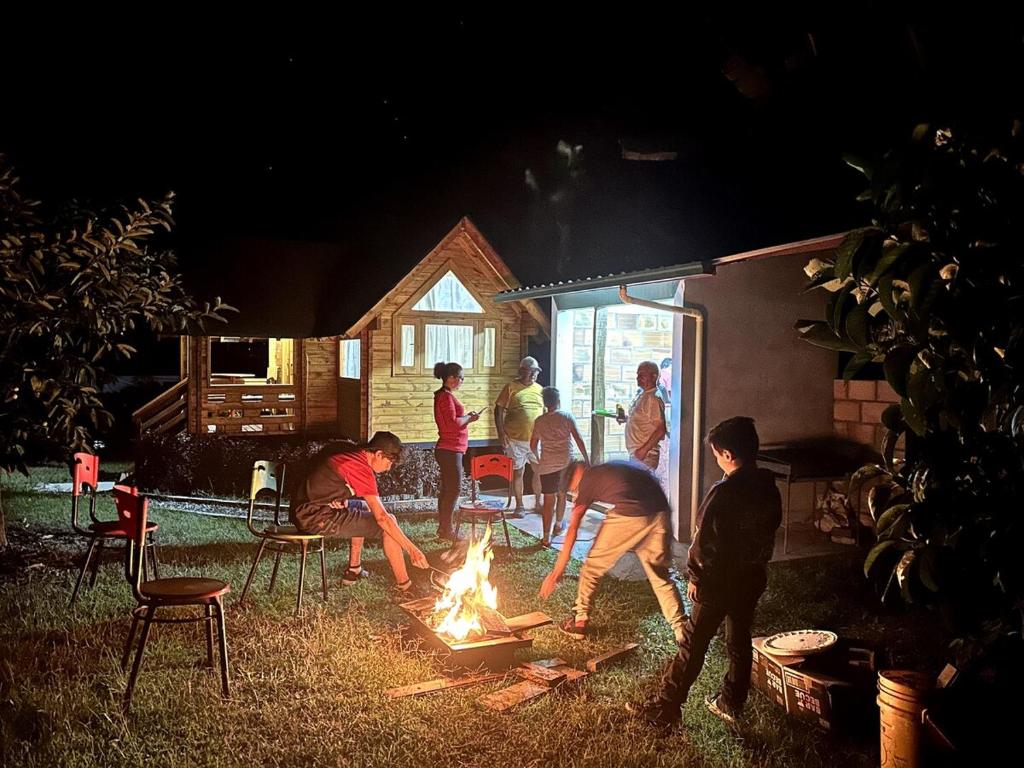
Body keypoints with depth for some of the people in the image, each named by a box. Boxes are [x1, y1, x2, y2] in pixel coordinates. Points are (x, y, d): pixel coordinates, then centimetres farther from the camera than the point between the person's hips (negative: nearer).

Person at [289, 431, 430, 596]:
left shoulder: (349, 454, 12)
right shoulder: (361, 468, -16)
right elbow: (382, 517, -21)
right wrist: (411, 549, -17)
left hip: (302, 512, 10)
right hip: (317, 518, -10)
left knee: (363, 508, 29)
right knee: (389, 523, -9)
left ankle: (353, 571, 31)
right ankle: (404, 587, 0)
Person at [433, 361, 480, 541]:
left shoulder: (446, 395, 17)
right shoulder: (446, 396, -15)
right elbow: (452, 423, -23)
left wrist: (466, 417, 8)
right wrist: (468, 418, -8)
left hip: (448, 449, 10)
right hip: (450, 450, -10)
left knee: (446, 489, 13)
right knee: (454, 488, -7)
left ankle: (443, 527, 19)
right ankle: (446, 529, -2)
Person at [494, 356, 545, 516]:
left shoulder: (539, 389, 10)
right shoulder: (511, 387, -4)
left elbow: (545, 412, 17)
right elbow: (499, 410, -5)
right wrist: (501, 432, -12)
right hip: (516, 439, -4)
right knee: (518, 472, 5)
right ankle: (519, 506, 16)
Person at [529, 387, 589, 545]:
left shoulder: (540, 421, 2)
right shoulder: (567, 416, -2)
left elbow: (533, 445, 8)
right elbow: (578, 439, -7)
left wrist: (538, 457, 26)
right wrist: (586, 459, -2)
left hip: (548, 465, 0)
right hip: (566, 462, 1)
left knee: (549, 499, -1)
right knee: (561, 494, 20)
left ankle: (546, 537, -6)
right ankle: (558, 526, 39)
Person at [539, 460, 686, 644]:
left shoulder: (587, 479, 18)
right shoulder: (612, 468, 34)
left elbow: (572, 530, 15)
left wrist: (557, 571, 18)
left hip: (628, 516, -5)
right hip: (660, 512, 5)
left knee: (592, 567, 15)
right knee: (660, 575, 20)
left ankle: (580, 622, 24)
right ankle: (682, 630, 13)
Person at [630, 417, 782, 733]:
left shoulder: (723, 493, -24)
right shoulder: (769, 488, -1)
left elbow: (705, 542, -20)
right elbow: (770, 531, 11)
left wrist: (695, 577, -8)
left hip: (719, 582, -7)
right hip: (753, 578, 7)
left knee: (693, 644, 1)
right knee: (740, 641, 18)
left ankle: (667, 707, 7)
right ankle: (731, 704, 30)